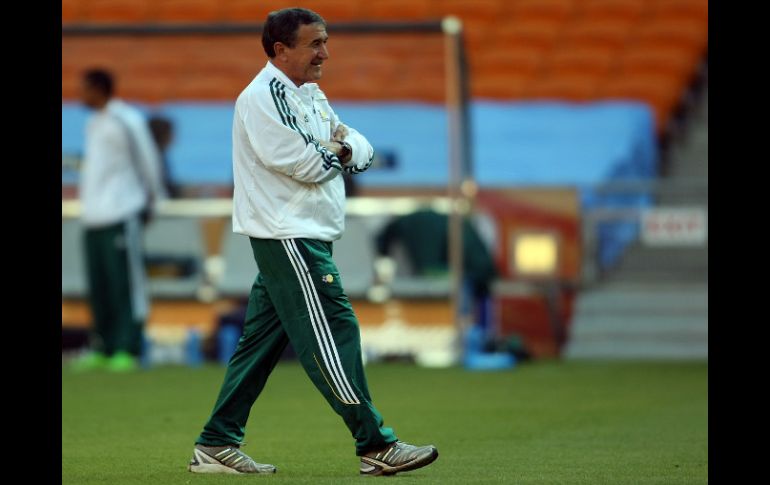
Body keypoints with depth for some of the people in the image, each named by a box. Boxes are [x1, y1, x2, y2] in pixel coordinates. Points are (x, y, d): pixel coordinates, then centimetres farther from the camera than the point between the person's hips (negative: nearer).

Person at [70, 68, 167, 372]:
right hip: (92, 217, 8)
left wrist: (150, 202, 4)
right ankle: (102, 349, 14)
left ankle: (128, 350, -7)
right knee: (98, 287, 9)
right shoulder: (94, 123, 18)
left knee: (125, 285, -7)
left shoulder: (126, 121, -8)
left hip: (120, 215, -8)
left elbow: (148, 162, -3)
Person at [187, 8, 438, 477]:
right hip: (288, 239, -10)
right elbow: (305, 165, -21)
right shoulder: (262, 97, -13)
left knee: (263, 340, 10)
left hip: (309, 237, 10)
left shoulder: (311, 95, 18)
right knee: (333, 331, -10)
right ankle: (377, 447, -11)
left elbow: (363, 152, 16)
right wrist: (337, 151, -2)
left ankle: (216, 446, 14)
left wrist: (344, 147, -7)